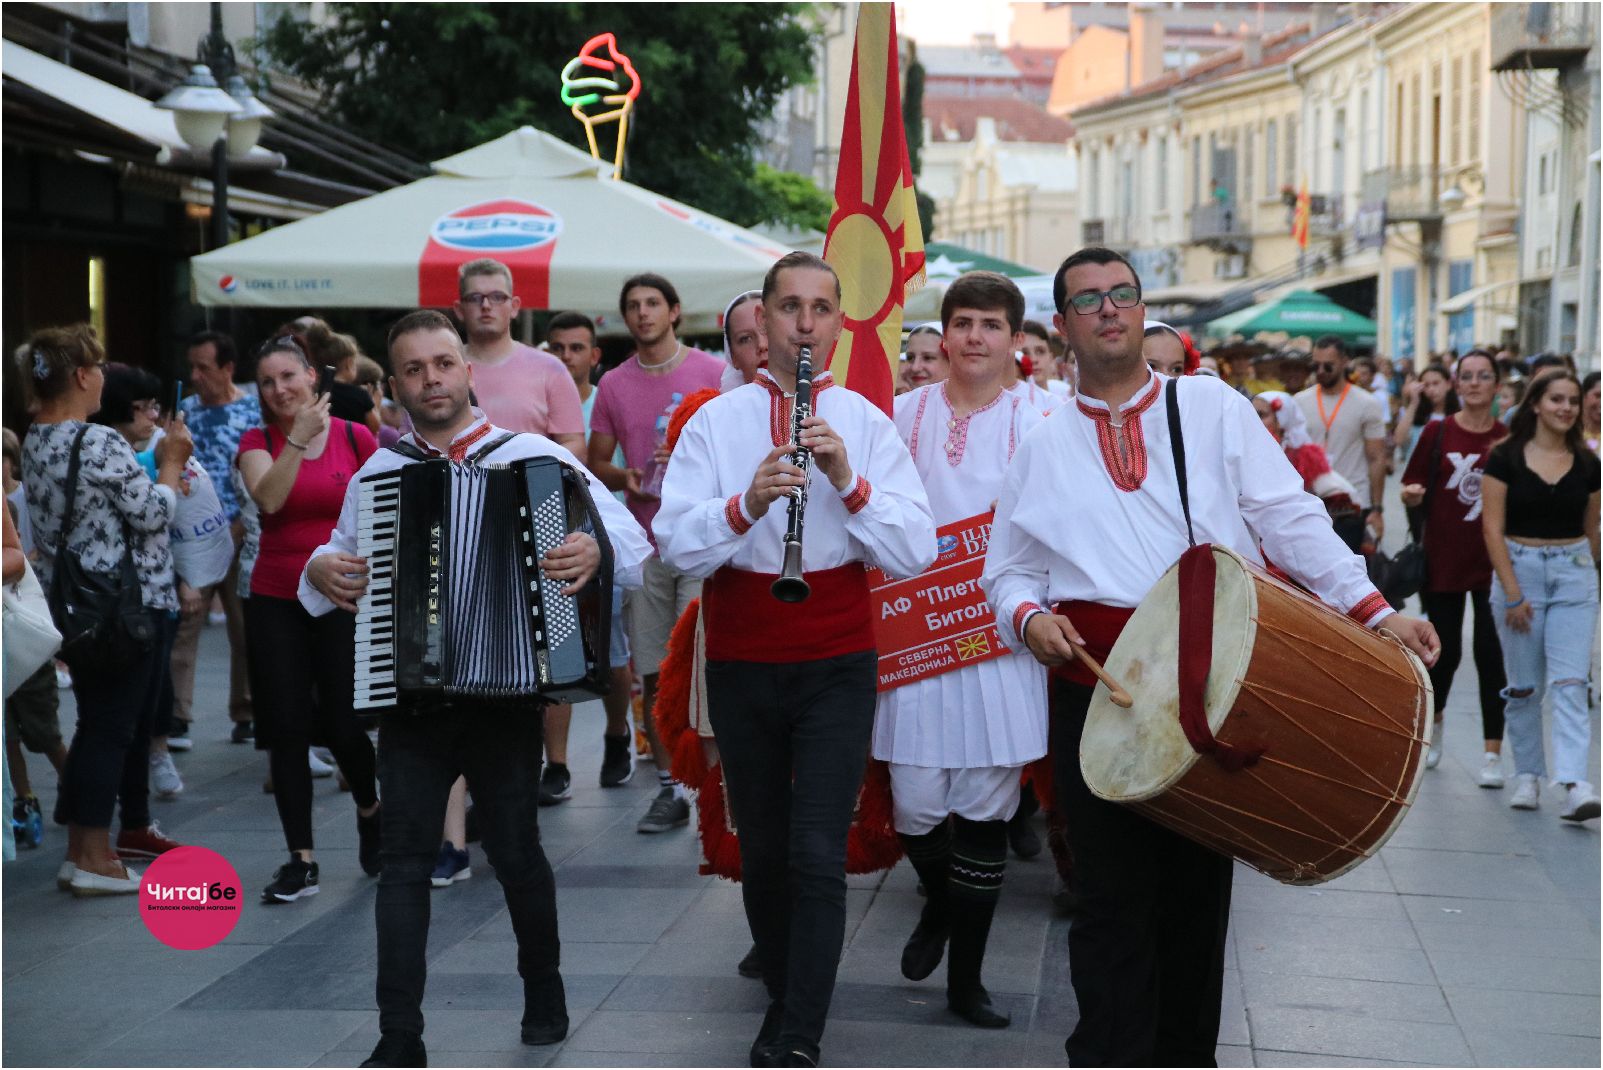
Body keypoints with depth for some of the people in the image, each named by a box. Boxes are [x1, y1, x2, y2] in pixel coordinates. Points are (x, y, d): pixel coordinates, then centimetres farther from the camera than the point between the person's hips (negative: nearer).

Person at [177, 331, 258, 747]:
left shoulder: (254, 411, -2)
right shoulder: (186, 409, 9)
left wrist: (242, 525, -12)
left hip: (238, 536, -2)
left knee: (246, 629, 7)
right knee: (181, 625, -5)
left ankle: (245, 715, 18)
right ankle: (177, 718, -4)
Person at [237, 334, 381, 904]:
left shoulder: (356, 438, 0)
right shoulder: (257, 441, 3)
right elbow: (269, 498, -18)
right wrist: (299, 437, -23)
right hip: (276, 601, 2)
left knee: (345, 725, -3)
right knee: (286, 730, 0)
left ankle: (370, 810, 30)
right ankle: (301, 860, 8)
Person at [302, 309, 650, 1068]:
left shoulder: (532, 456, -2)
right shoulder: (377, 473, 8)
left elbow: (631, 535, -7)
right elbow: (340, 556, 22)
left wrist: (597, 551, -29)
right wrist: (321, 568, -1)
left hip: (505, 691, -2)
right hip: (407, 694, 2)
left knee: (516, 852, 8)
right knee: (404, 860, -3)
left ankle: (544, 990, 33)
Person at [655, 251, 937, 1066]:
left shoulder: (867, 424, 1)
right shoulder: (715, 421, 1)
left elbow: (915, 554, -7)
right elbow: (676, 546, -10)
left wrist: (851, 483, -20)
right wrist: (745, 505, -26)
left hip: (836, 664, -1)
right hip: (741, 662, 2)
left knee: (818, 853, -9)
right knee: (762, 847, 14)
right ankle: (784, 992, 35)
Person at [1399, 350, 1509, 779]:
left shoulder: (1508, 439, 3)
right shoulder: (1437, 432, 1)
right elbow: (1411, 492, 3)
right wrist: (1411, 494, -18)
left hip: (1492, 562, 0)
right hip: (1443, 558, 0)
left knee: (1491, 654, -4)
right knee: (1446, 650, 6)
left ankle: (1492, 752, 2)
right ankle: (1432, 722, 35)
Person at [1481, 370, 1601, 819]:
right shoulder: (1506, 458, -4)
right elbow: (1493, 529, -7)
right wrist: (1513, 593, -12)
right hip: (1519, 568, -1)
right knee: (1524, 686, 6)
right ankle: (1527, 775, 21)